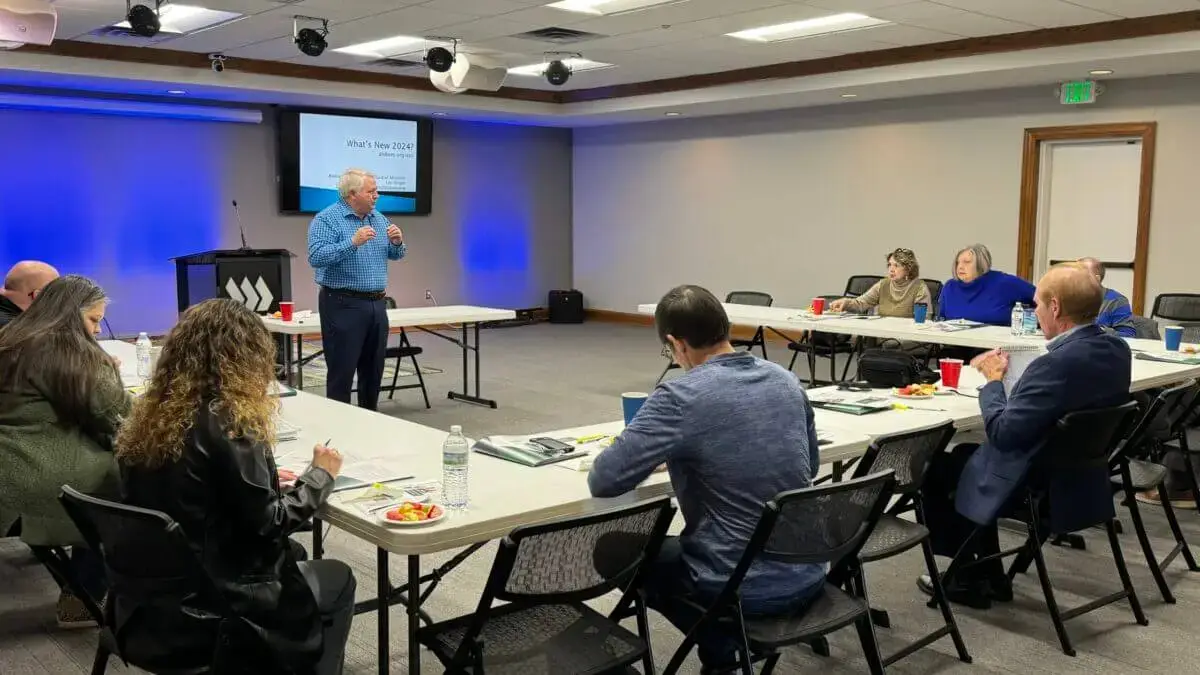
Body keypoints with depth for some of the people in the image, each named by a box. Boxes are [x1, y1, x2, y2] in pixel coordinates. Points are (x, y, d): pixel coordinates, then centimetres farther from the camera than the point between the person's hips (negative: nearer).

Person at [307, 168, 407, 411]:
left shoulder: (379, 218, 12)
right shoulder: (327, 219, -9)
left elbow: (395, 255, 17)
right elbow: (316, 257, -21)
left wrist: (397, 242, -6)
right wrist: (352, 242, -28)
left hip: (376, 304, 7)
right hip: (343, 304, -7)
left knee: (374, 370, 12)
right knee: (342, 371, -2)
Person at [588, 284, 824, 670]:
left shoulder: (681, 397, -19)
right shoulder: (787, 381, 2)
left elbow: (603, 481, -19)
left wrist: (662, 458, 2)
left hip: (742, 588, -6)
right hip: (806, 576, 7)